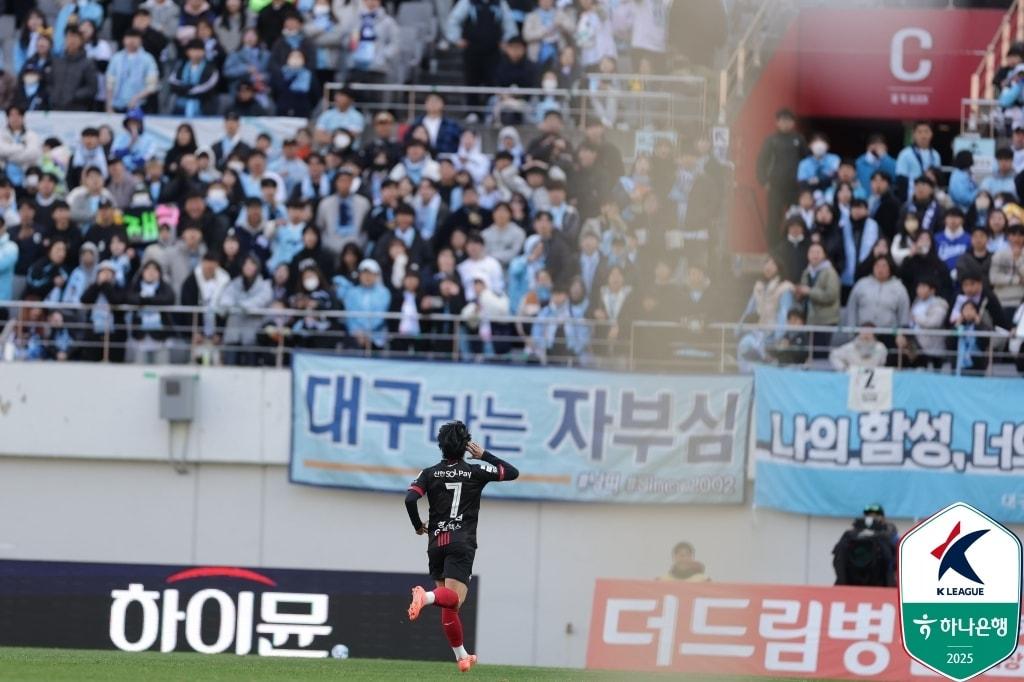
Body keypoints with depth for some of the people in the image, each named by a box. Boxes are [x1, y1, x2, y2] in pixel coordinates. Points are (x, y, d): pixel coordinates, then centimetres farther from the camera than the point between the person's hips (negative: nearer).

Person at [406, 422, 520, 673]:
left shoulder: (430, 473, 4)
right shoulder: (476, 471, 3)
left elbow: (410, 499, -9)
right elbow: (512, 472, 13)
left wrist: (418, 526, 7)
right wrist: (484, 455, 18)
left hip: (436, 542, 3)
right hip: (462, 543, -3)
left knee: (449, 605, 13)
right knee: (453, 599, -17)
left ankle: (461, 656, 18)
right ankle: (426, 596, -49)